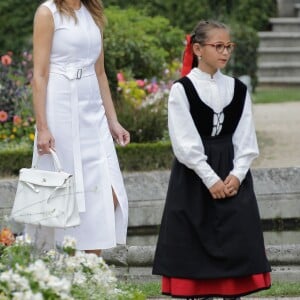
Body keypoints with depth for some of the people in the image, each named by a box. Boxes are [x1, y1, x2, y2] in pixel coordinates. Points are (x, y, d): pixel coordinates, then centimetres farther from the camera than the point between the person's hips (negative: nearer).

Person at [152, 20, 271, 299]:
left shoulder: (237, 90, 7)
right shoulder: (182, 89, -6)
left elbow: (245, 140, 4)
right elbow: (185, 143, -12)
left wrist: (236, 174, -10)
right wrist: (211, 179, -17)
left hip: (232, 176, 4)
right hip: (194, 177, -4)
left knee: (236, 243, 0)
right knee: (193, 246, -1)